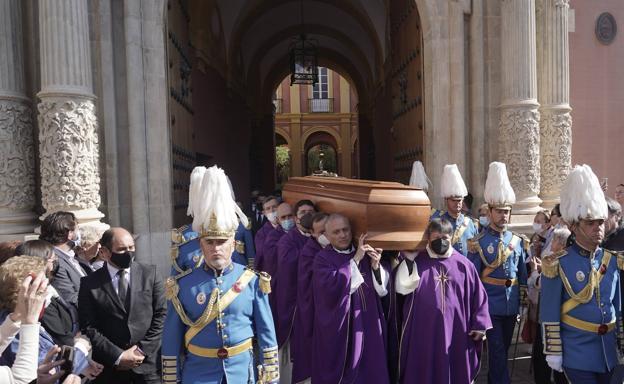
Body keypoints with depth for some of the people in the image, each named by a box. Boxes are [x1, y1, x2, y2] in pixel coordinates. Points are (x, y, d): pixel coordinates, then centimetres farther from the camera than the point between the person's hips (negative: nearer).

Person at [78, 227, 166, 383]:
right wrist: (117, 356, -11)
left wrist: (143, 350, -8)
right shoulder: (90, 283, -2)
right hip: (110, 366, 0)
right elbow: (89, 328, -4)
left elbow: (161, 315, -1)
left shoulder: (150, 273, 0)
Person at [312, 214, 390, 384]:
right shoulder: (322, 259, -6)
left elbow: (382, 289, 5)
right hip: (339, 329, -4)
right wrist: (355, 260, -19)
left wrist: (376, 266, -14)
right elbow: (332, 286, -24)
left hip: (368, 325, 4)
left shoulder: (365, 254, 7)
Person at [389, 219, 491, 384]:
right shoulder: (416, 262, 0)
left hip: (455, 333, 1)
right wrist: (407, 260, -17)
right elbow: (401, 288, -11)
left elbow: (478, 296, 6)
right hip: (423, 333, 0)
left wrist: (480, 325, 3)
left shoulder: (463, 264, 3)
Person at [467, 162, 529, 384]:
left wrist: (521, 304, 11)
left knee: (503, 351, 18)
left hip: (511, 307, 5)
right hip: (490, 307, -5)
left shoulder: (519, 242, 5)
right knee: (498, 354, -2)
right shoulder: (478, 243, -8)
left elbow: (523, 276, 11)